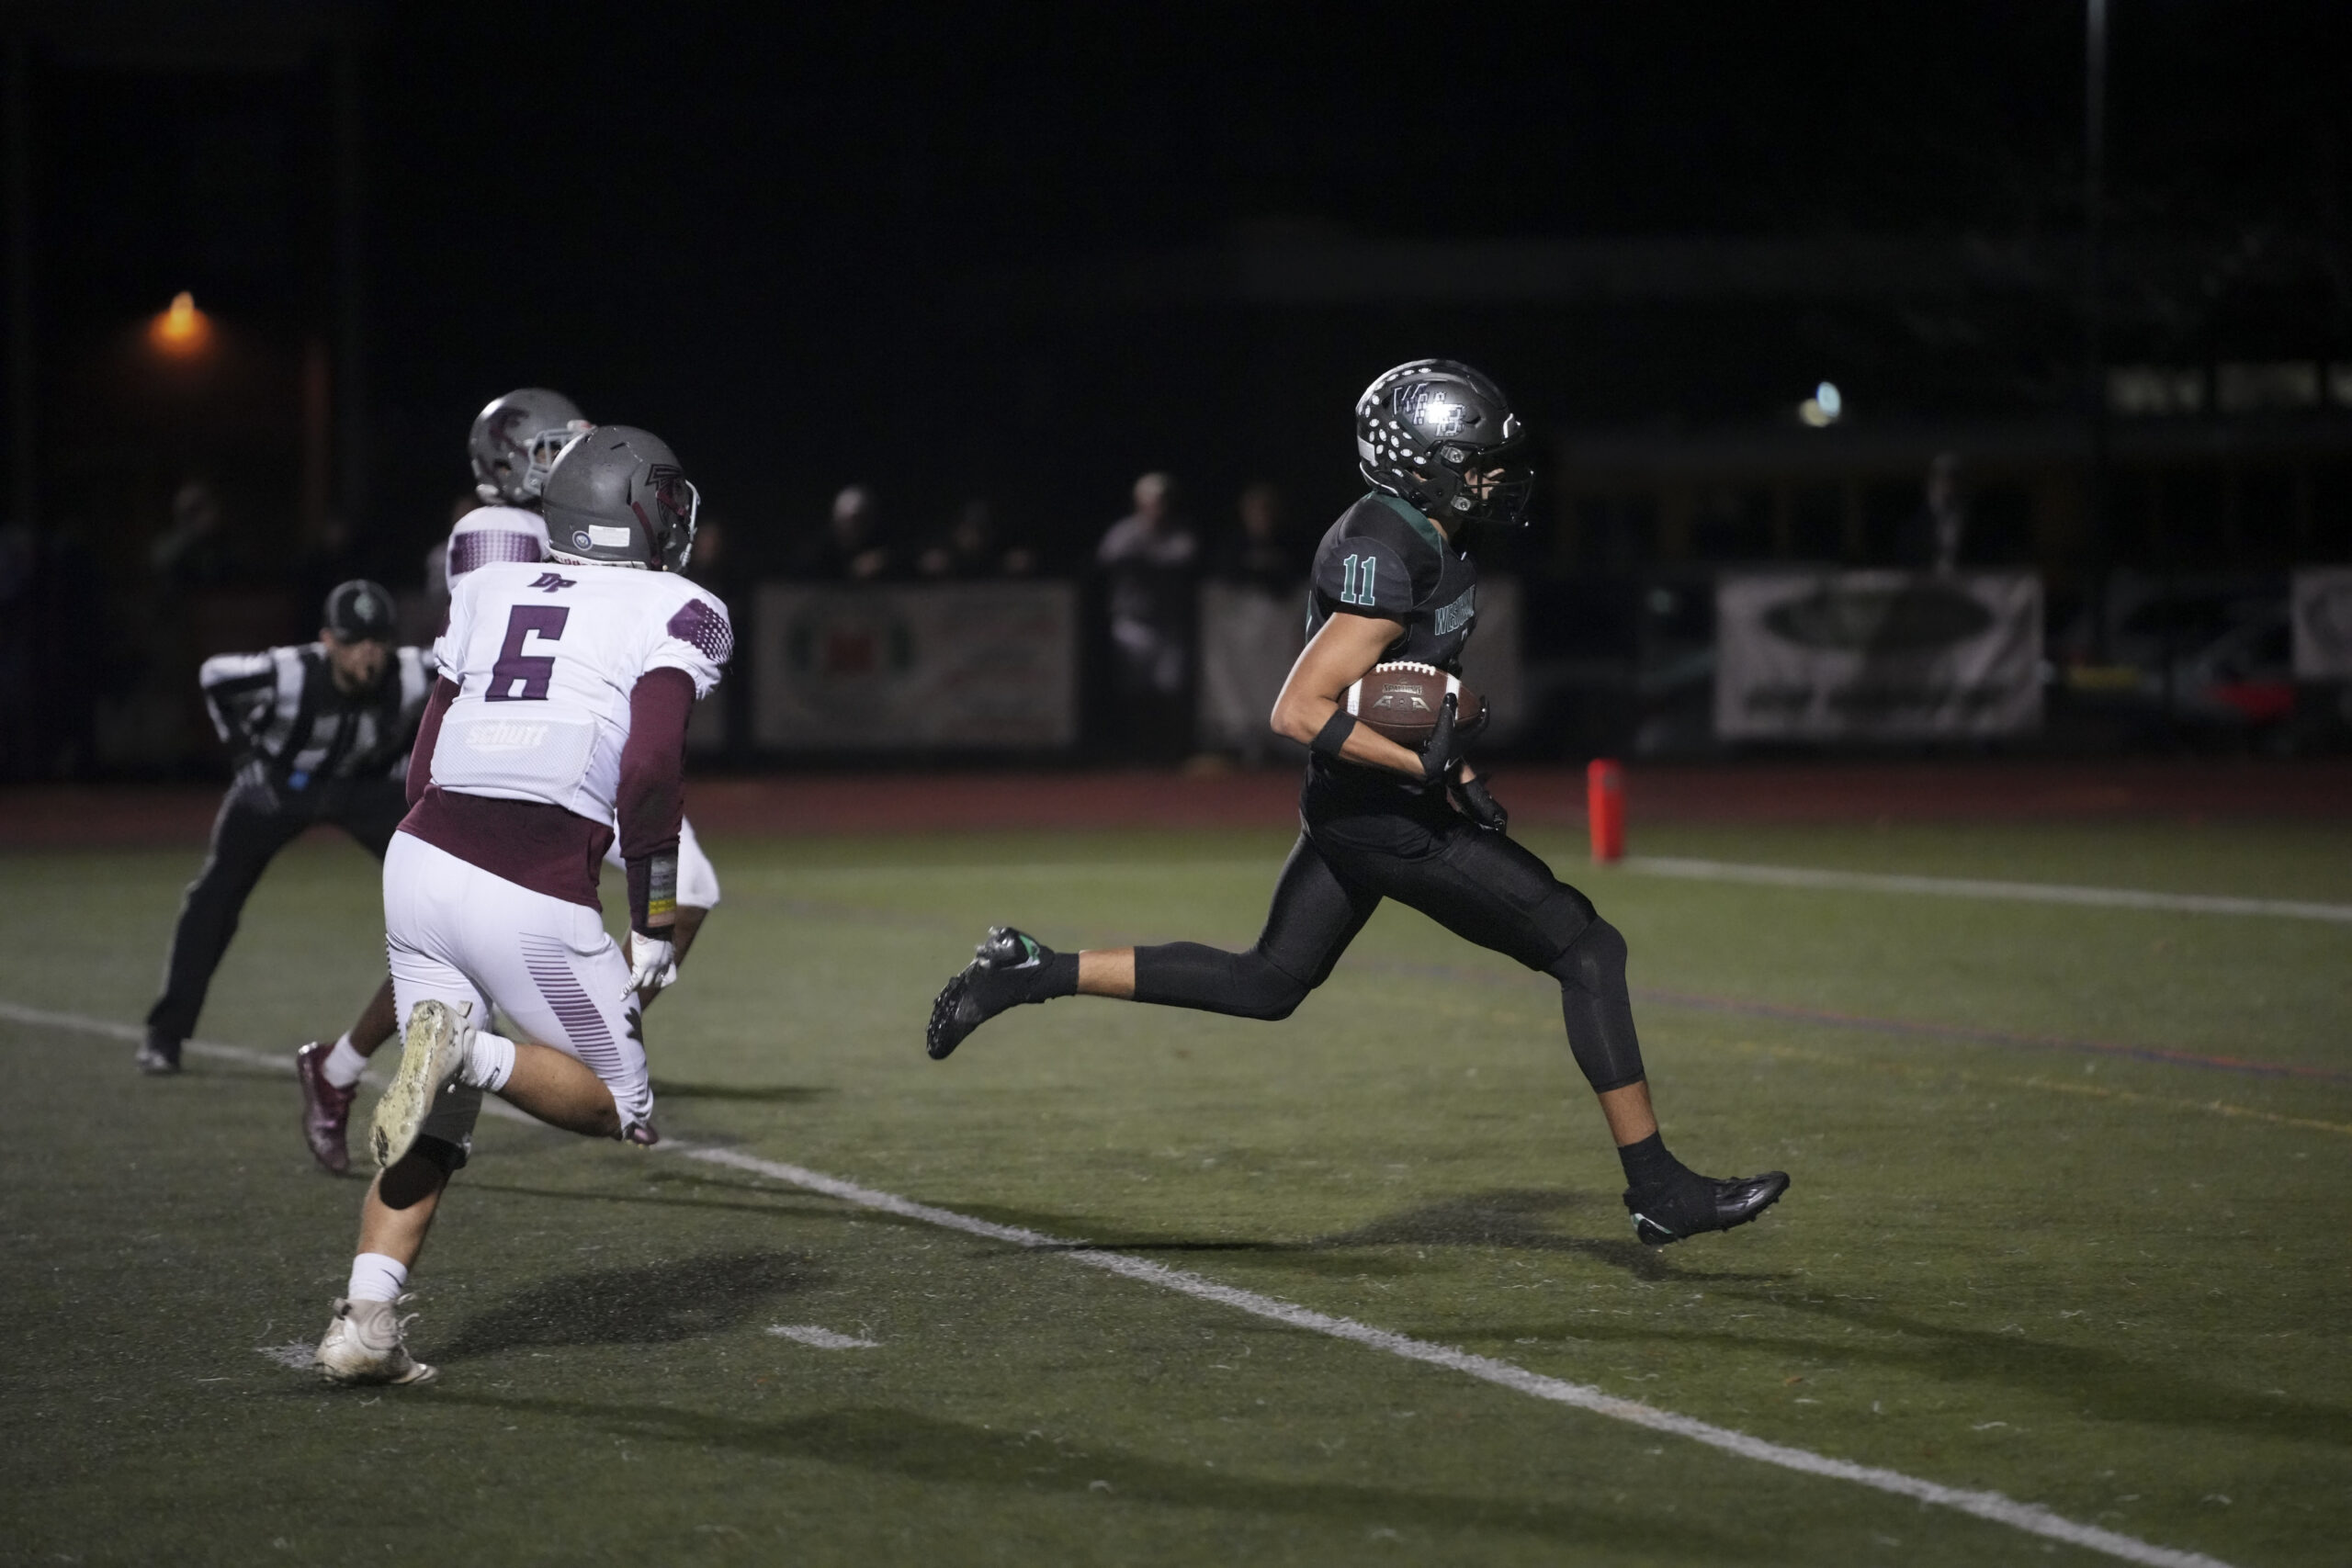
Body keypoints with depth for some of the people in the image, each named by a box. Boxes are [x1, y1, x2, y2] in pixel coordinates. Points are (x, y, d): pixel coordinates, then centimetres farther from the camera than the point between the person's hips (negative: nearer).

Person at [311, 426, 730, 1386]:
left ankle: (364, 1323, 3)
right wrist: (655, 924, -5)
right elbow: (651, 770, -12)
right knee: (621, 1109, 14)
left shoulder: (488, 593, 17)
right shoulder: (675, 614, 2)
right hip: (536, 898, -5)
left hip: (422, 859, 6)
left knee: (433, 1124, 18)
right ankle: (472, 1052, -12)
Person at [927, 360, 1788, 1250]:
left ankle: (1031, 971, 15)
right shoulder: (1388, 566, -23)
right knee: (1587, 950, -4)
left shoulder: (1423, 538, 7)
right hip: (1388, 821, -10)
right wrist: (1424, 767, -25)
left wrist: (1457, 773, 13)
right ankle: (1657, 1190, 0)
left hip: (1351, 808, 10)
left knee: (1267, 985, 18)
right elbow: (1298, 712, -25)